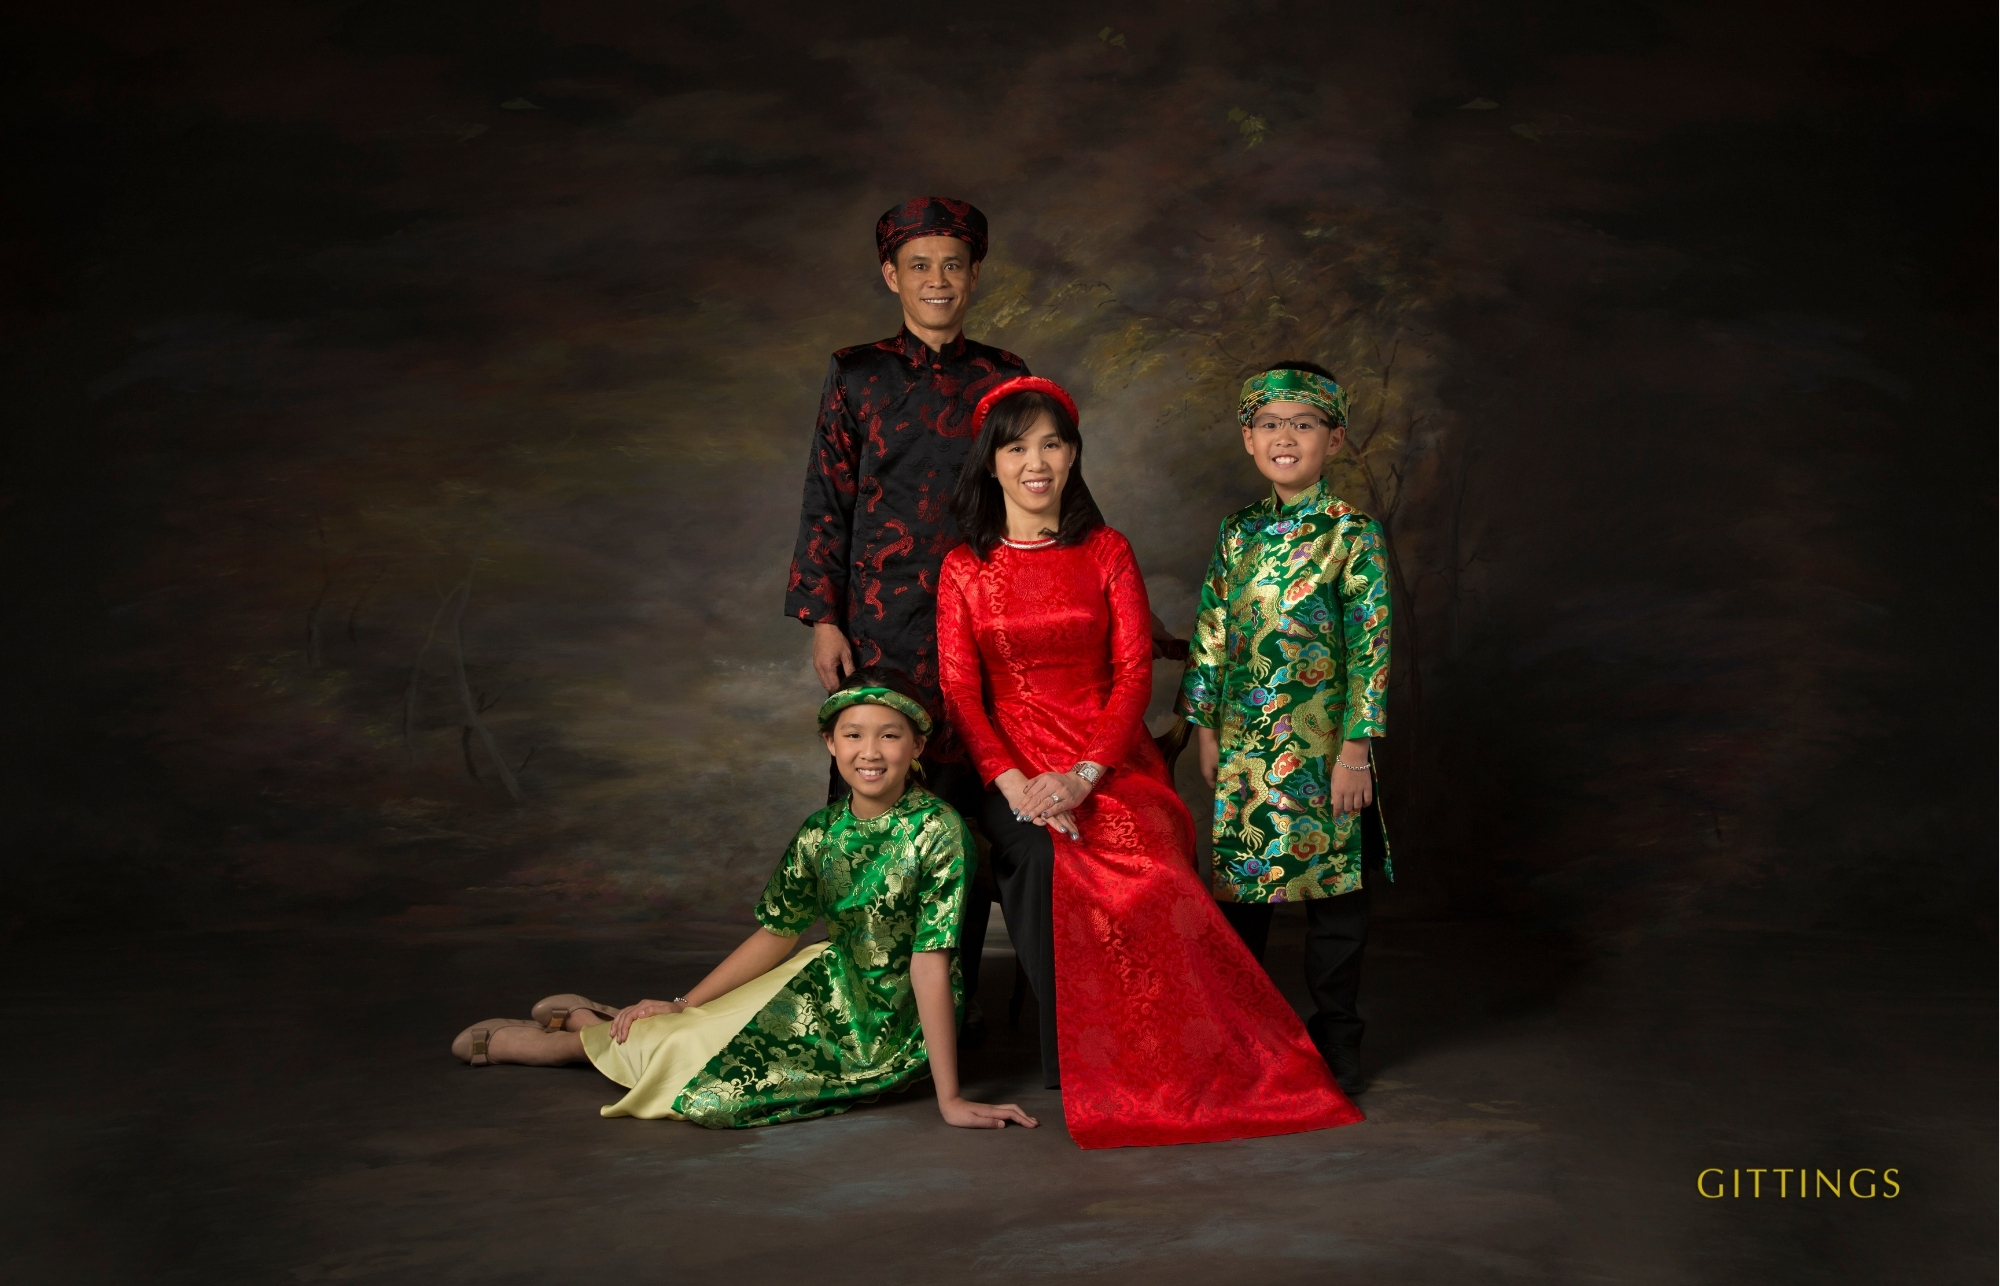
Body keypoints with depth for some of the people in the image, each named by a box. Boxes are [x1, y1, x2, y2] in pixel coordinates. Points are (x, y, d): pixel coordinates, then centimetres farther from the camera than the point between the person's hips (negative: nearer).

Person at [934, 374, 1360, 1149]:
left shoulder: (1106, 552, 9)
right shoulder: (965, 569, 9)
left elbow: (1135, 672, 0)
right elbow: (960, 690, 1)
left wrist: (1084, 776, -15)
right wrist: (1013, 781, -16)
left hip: (1112, 762, 0)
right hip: (1017, 768, 0)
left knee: (1146, 878, -30)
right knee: (1037, 856, -33)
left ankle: (1195, 1071, -16)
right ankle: (1070, 1059, -17)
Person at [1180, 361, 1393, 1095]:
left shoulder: (1352, 533, -6)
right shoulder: (1238, 532, 8)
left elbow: (1371, 646, -9)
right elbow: (1210, 635, 11)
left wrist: (1356, 748, -13)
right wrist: (1205, 729, 8)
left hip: (1322, 744, -4)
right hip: (1244, 746, 4)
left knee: (1331, 881, 5)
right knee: (1238, 879, 11)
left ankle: (1335, 1041, 19)